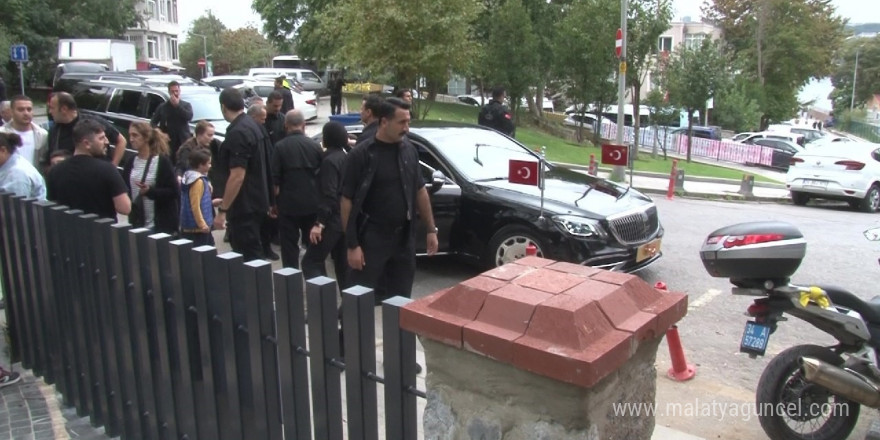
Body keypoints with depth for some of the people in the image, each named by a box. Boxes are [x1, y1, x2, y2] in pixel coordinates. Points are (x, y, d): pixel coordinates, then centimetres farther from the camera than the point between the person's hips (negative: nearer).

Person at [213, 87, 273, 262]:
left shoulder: (237, 133, -20)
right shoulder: (251, 125, 10)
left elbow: (237, 176, -25)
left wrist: (222, 210, -20)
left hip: (245, 205, -10)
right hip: (254, 201, 10)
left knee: (248, 256, -2)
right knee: (251, 252, 21)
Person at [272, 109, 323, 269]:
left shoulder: (280, 146, -9)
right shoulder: (315, 145, -1)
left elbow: (275, 179, -9)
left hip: (288, 203, -3)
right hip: (312, 203, 3)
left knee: (289, 246, 6)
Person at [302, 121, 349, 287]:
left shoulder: (330, 160, -15)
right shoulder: (345, 157, 11)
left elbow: (329, 195, -22)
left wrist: (319, 222, -23)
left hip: (333, 219, -9)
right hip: (345, 217, 9)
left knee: (311, 261, -5)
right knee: (342, 262, 15)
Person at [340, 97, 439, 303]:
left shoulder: (409, 150, 5)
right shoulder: (361, 155, -12)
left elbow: (420, 191, 13)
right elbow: (347, 202, -12)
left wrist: (431, 229, 11)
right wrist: (352, 245, -15)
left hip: (404, 238, 5)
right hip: (371, 239, -5)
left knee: (401, 298, 14)